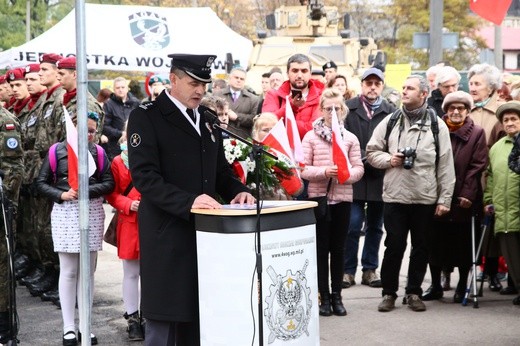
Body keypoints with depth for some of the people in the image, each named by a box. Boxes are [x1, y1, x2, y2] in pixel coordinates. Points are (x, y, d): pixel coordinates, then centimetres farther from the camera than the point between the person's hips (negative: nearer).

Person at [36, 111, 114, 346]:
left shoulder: (98, 152, 3)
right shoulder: (57, 151, -1)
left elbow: (109, 183, -3)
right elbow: (41, 182, 0)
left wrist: (86, 190, -18)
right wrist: (61, 194, -15)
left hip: (92, 213, 2)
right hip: (65, 213, -2)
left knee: (88, 271, 7)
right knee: (68, 271, 3)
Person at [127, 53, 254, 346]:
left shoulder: (207, 118, 15)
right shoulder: (146, 117, -7)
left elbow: (220, 169, 22)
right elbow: (145, 176, -17)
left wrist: (237, 191, 0)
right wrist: (188, 201, -28)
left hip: (204, 231, 7)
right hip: (167, 236, -6)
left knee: (198, 319, 11)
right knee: (164, 322, -2)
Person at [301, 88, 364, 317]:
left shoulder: (350, 138, 6)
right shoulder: (310, 137, 0)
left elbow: (358, 169, 2)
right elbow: (303, 169, -4)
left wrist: (347, 174, -18)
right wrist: (324, 172, -20)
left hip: (342, 197, 2)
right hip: (319, 197, -2)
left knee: (338, 248, 7)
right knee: (321, 247, 3)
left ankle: (336, 295, 15)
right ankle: (324, 296, 10)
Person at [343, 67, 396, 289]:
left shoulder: (391, 112, 2)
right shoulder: (349, 108, 1)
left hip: (380, 177, 2)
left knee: (375, 227, 11)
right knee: (352, 225, -3)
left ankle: (370, 269, 21)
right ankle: (348, 270, 7)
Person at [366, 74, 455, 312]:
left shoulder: (437, 125, 0)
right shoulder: (390, 122, 4)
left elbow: (446, 166, 0)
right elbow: (371, 152, 11)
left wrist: (444, 199, -4)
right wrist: (388, 159, -10)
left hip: (426, 199, 0)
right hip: (395, 196, 0)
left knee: (421, 247, 8)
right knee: (394, 246, 3)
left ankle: (414, 292, 21)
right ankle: (389, 292, 15)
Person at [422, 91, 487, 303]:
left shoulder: (477, 133, 2)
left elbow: (477, 166, -4)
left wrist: (468, 194, -13)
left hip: (463, 199, -1)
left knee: (463, 244, 6)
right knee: (435, 243, 8)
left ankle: (462, 286, 20)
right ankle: (435, 286, 20)